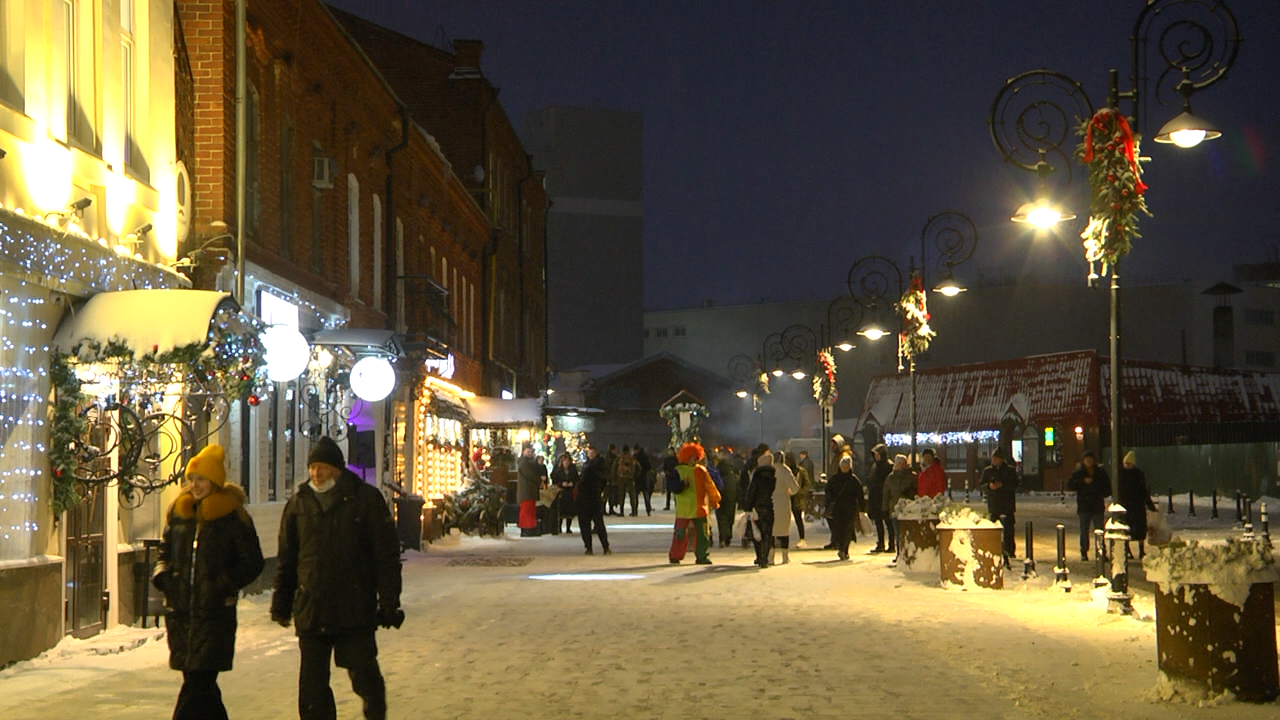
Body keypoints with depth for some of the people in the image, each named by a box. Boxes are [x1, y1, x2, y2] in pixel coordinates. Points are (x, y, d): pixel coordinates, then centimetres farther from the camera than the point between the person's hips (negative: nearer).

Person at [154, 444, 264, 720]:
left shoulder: (233, 517, -4)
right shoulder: (178, 513, 11)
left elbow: (252, 563, -2)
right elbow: (165, 552, 24)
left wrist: (224, 583, -14)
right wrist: (161, 574, 4)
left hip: (215, 613, -5)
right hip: (179, 610, 6)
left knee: (198, 681, -11)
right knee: (196, 680, 11)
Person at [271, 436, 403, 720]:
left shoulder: (365, 499, -3)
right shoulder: (298, 503, 8)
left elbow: (387, 556, -3)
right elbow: (286, 559, 15)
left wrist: (389, 603, -7)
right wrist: (281, 603, 13)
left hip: (355, 610, -3)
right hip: (310, 609, 3)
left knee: (363, 673, 3)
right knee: (312, 683, 4)